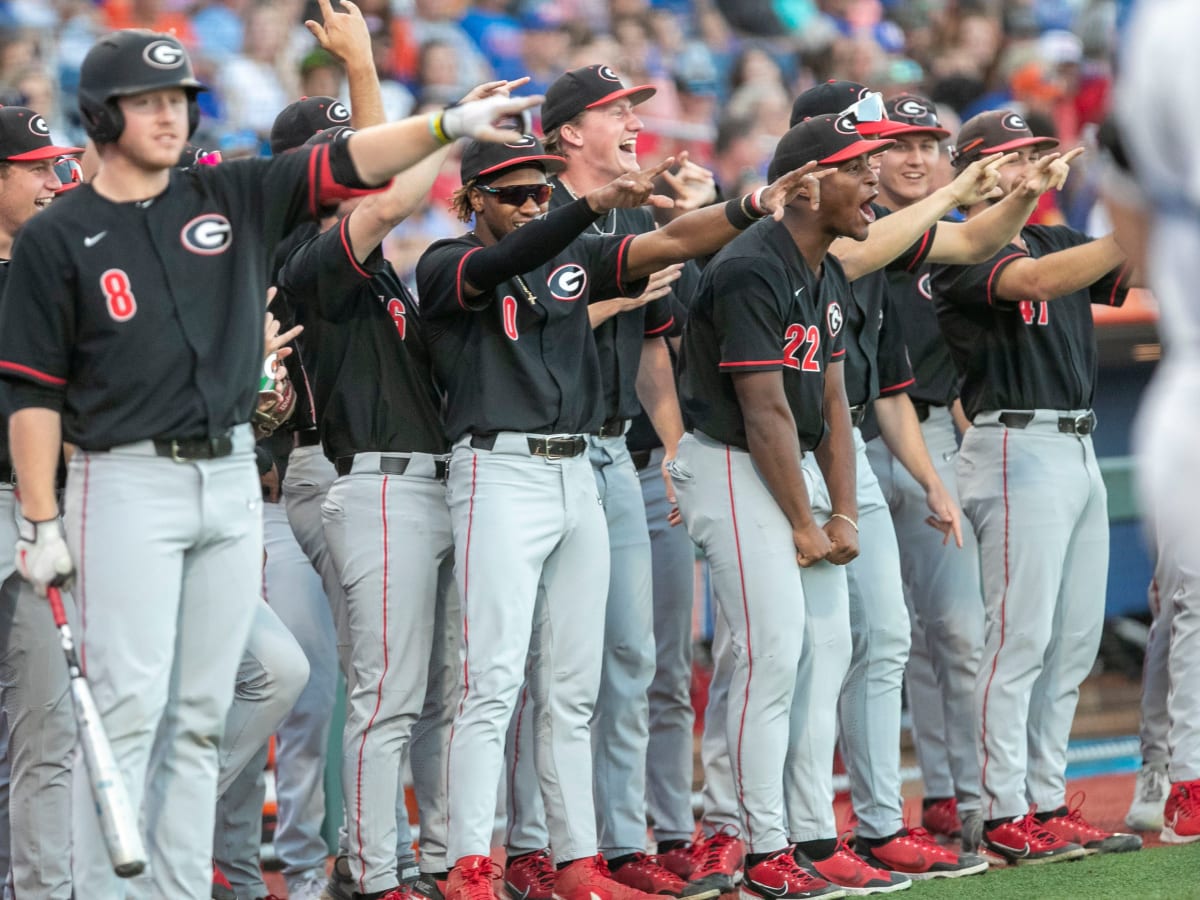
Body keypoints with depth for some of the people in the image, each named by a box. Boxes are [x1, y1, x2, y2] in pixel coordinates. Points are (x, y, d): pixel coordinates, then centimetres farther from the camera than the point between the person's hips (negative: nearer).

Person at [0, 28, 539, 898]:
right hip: (128, 482, -5)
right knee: (129, 705, -9)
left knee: (202, 715, 7)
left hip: (232, 478, 5)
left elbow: (346, 165, 0)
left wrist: (449, 124, -15)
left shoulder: (234, 198, 9)